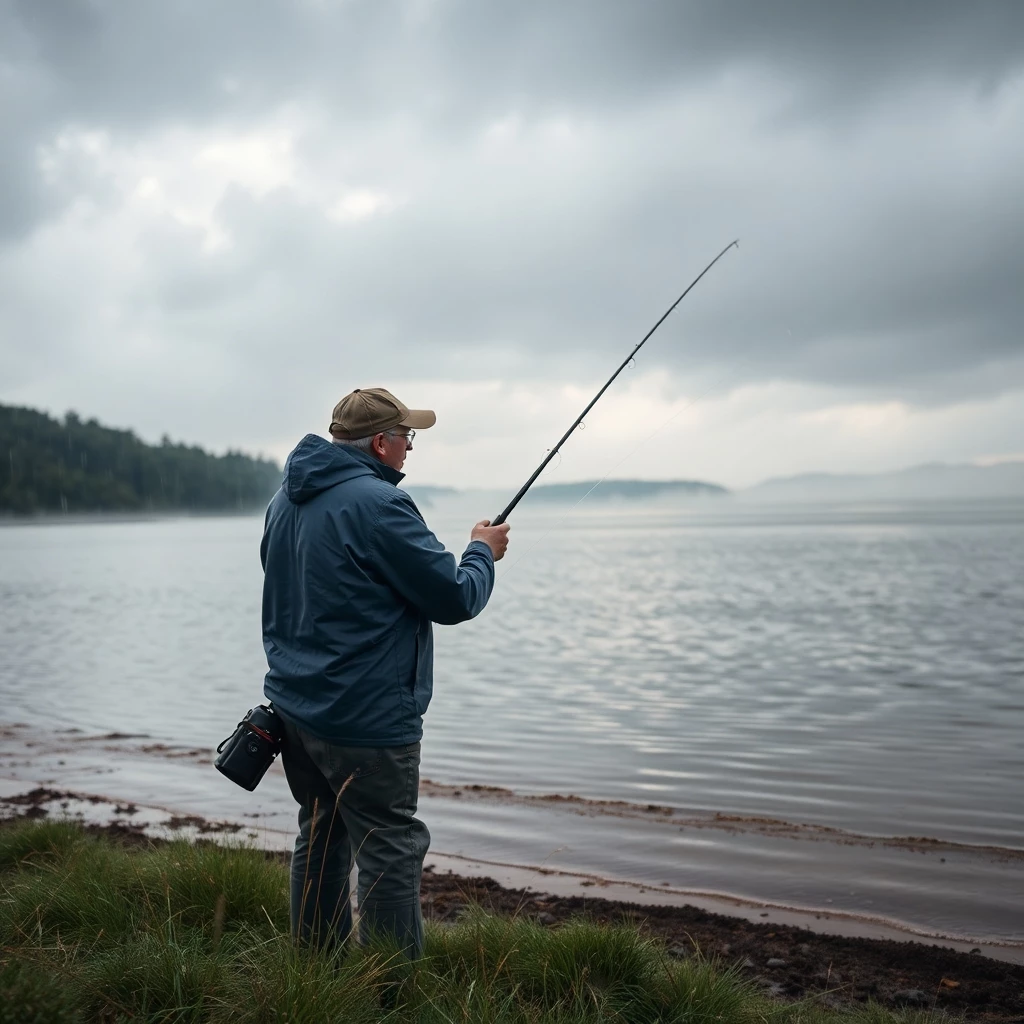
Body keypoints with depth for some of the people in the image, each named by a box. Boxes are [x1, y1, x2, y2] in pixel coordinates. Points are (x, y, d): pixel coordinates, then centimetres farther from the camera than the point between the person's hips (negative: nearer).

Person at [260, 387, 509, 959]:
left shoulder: (287, 499, 10)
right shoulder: (379, 504, -19)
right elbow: (455, 599, -16)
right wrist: (484, 551, 3)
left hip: (295, 704, 9)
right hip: (364, 719, -9)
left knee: (321, 836, 19)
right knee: (390, 852, 1)